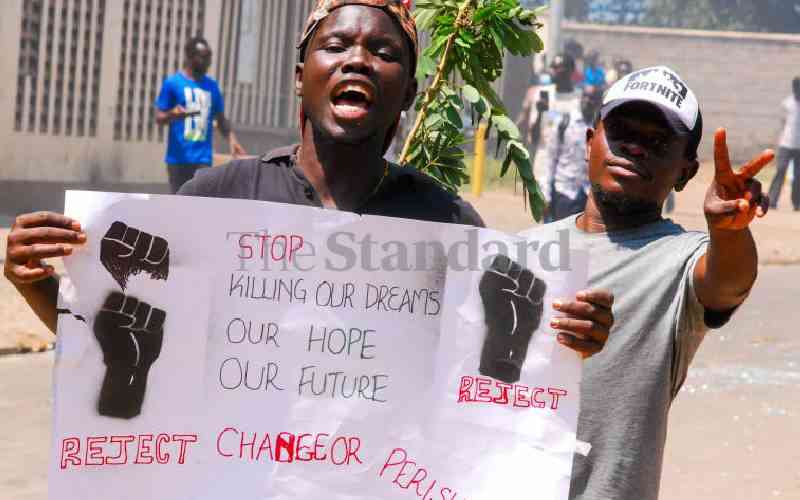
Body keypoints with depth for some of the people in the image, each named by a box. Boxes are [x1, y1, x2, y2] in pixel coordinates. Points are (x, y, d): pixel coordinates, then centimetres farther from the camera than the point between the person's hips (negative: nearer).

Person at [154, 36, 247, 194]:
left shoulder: (212, 85, 11)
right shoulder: (172, 83, -3)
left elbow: (221, 118, 17)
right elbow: (159, 118, -3)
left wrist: (232, 139, 0)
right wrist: (172, 115, -25)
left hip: (203, 158, 3)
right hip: (178, 157, -3)